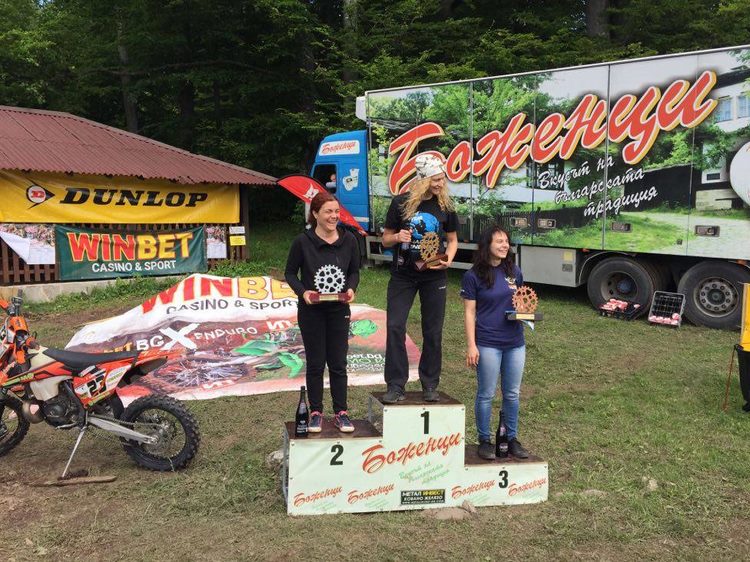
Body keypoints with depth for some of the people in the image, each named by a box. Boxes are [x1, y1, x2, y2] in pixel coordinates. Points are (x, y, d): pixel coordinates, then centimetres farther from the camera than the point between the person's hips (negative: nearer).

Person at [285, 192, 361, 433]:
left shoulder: (349, 240, -3)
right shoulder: (303, 241, -10)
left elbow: (354, 271, 9)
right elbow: (290, 273, -1)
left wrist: (351, 289, -11)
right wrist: (303, 292, -17)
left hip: (339, 310, 2)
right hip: (311, 311, -2)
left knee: (338, 364, 7)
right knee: (315, 363, 7)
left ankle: (341, 413, 19)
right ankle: (316, 413, 20)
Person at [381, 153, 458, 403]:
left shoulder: (445, 206, 1)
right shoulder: (401, 202, -5)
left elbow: (452, 240, 11)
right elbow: (386, 239, 2)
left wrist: (448, 260, -8)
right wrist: (397, 237, -20)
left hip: (433, 276, 2)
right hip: (402, 274, -1)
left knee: (433, 331, 5)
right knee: (395, 327, -7)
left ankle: (430, 385, 19)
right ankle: (395, 386, 3)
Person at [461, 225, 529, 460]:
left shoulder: (514, 271, 7)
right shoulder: (473, 276, -7)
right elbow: (469, 312, -7)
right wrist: (471, 345, -11)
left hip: (515, 343, 5)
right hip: (488, 344, -4)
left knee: (512, 394, 12)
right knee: (486, 395, 5)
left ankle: (512, 439, 27)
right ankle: (484, 441, 19)